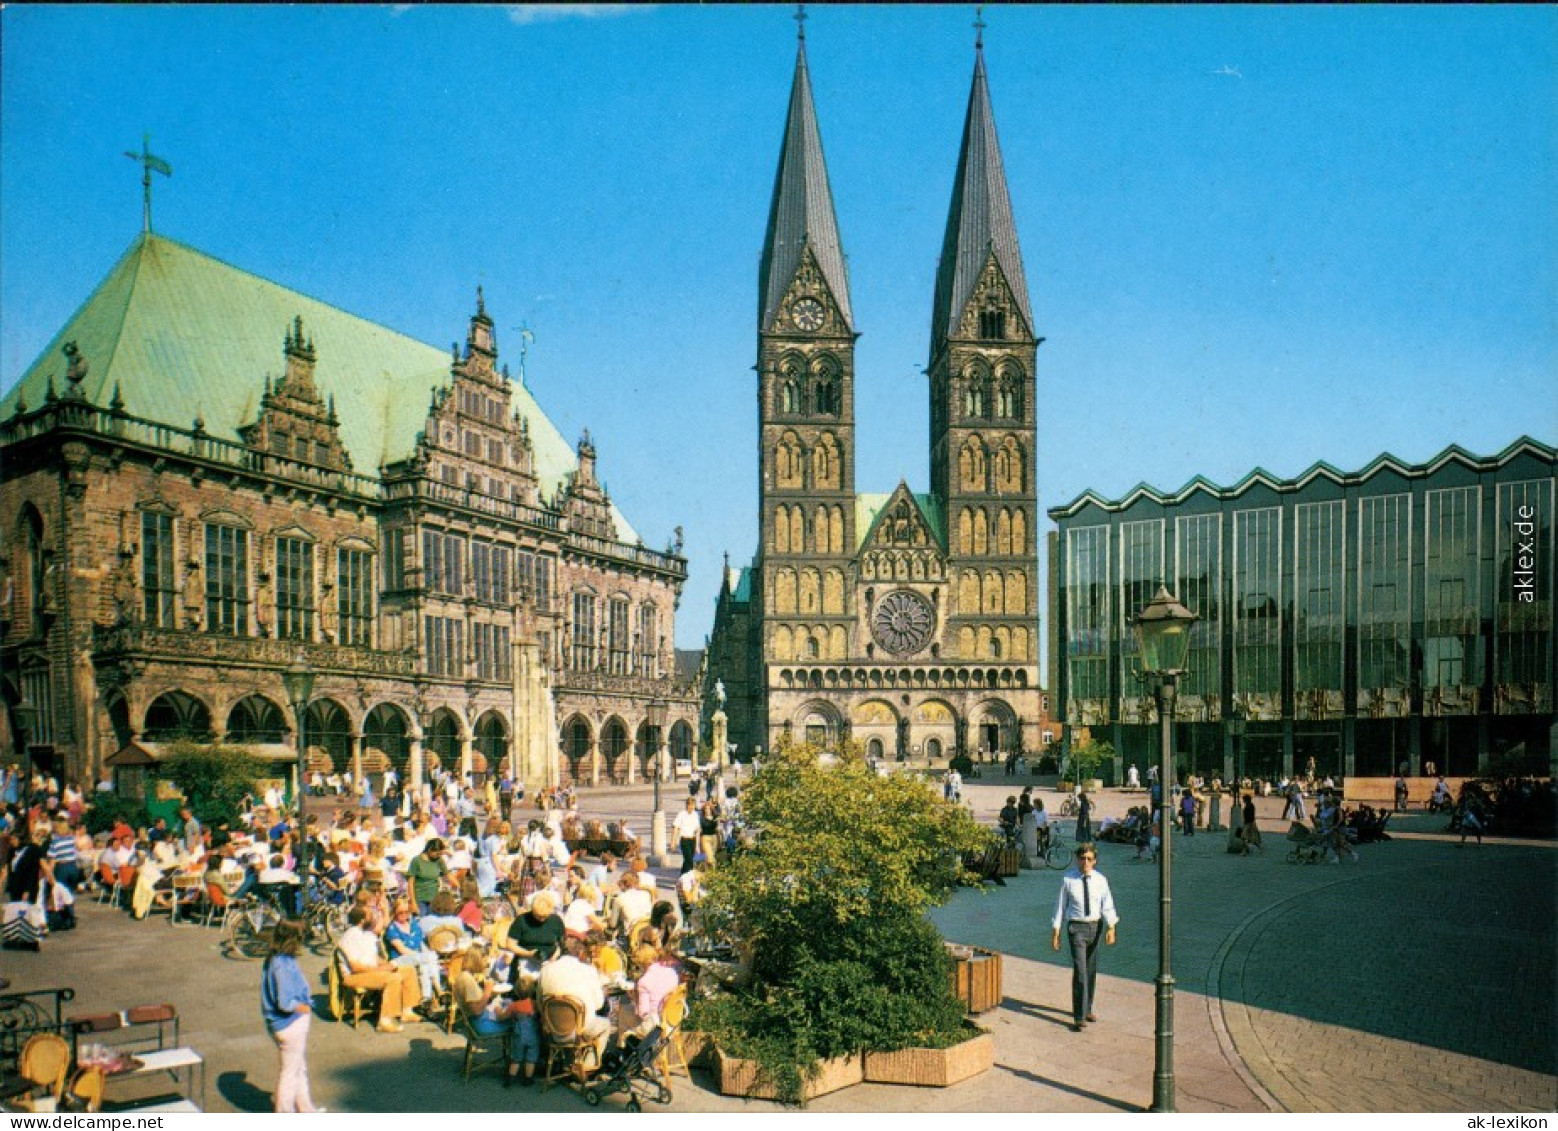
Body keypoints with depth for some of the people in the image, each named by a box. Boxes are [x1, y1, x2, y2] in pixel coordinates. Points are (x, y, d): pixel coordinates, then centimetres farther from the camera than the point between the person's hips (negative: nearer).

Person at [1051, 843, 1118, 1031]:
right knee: (1080, 971, -13)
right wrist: (1055, 932, -3)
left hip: (1095, 926, 3)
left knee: (1091, 971, 17)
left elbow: (1108, 906, -7)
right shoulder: (1068, 879, -7)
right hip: (1076, 927, -3)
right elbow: (1060, 906, -2)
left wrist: (1111, 928, -22)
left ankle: (1087, 1009, 36)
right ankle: (1079, 1017, -10)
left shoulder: (1100, 880, -2)